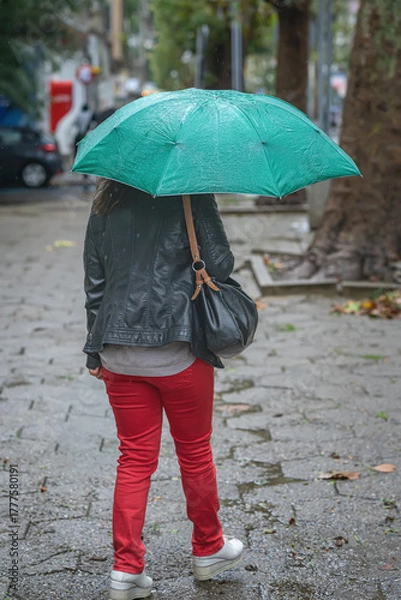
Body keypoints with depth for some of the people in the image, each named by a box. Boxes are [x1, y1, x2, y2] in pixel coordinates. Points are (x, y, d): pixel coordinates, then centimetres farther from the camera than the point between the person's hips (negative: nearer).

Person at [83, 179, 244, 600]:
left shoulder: (104, 205, 7)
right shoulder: (191, 196, -7)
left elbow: (94, 281, 10)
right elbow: (220, 265, -10)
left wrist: (95, 350, 15)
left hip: (119, 353, 4)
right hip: (179, 348, -3)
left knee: (135, 457, 11)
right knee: (195, 452, 14)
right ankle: (208, 549, 32)